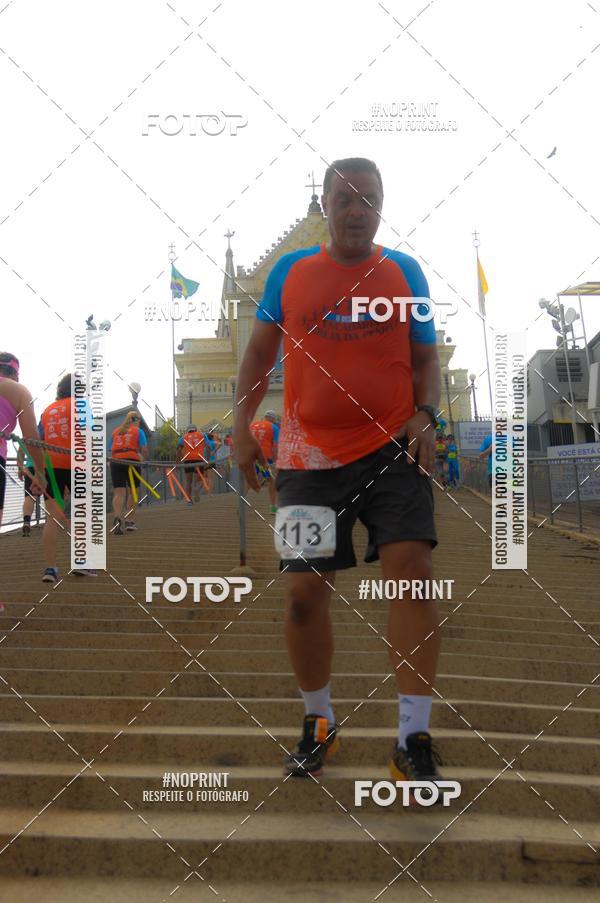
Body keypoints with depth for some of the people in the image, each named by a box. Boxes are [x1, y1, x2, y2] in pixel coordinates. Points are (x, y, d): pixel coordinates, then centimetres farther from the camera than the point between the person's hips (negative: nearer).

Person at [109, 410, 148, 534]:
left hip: (115, 462, 2)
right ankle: (130, 521, 15)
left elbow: (110, 450, 16)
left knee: (118, 493, -5)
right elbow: (144, 450, -2)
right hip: (132, 461, -2)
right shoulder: (138, 431, 10)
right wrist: (143, 459, 17)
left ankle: (116, 517, -31)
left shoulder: (115, 431, 21)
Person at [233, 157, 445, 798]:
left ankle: (414, 741, -5)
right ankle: (318, 725, 24)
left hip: (392, 449, -1)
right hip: (310, 457, 1)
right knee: (304, 590, 1)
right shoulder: (290, 271, 8)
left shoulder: (404, 272, 7)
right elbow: (260, 352, 13)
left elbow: (425, 359, 10)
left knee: (412, 570, -16)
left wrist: (425, 416, -9)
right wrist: (241, 424, 2)